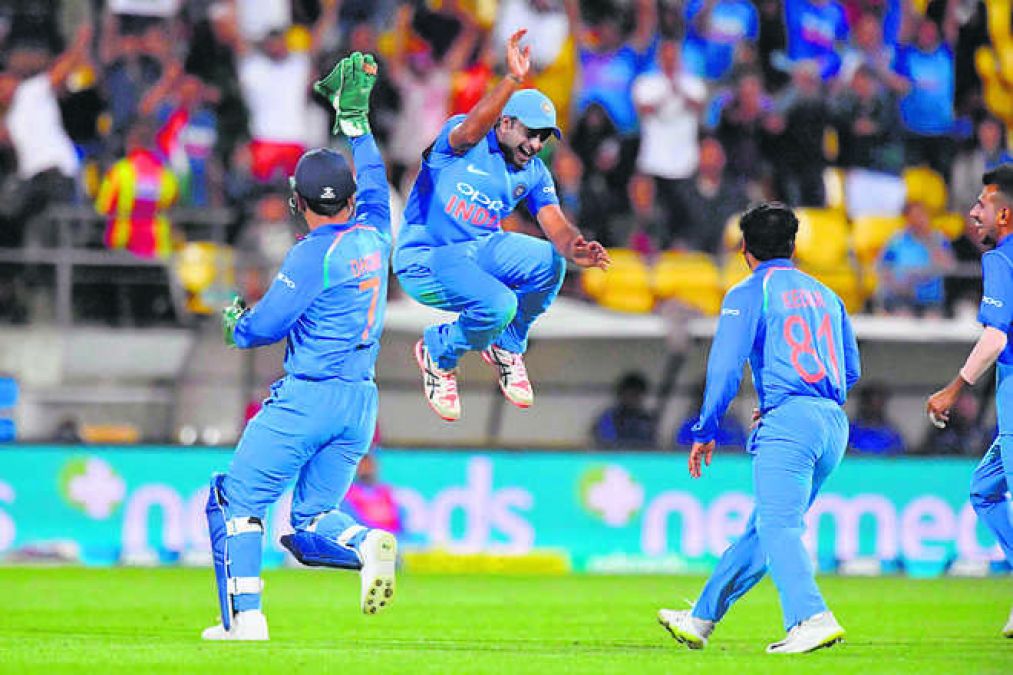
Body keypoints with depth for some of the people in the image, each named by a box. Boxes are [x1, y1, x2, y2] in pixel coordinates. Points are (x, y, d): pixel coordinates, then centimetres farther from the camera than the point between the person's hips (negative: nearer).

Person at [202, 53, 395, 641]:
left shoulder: (315, 253, -12)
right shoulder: (374, 235, 7)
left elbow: (265, 325, -10)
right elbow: (375, 181, 27)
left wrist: (236, 322, 12)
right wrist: (355, 117, 37)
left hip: (307, 396, -7)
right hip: (361, 402, 7)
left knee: (237, 500, 3)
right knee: (313, 521, 12)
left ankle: (244, 616, -6)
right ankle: (368, 545, -20)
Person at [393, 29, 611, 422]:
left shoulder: (533, 173, 4)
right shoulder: (462, 140, -13)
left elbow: (555, 224, -9)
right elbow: (470, 130, -38)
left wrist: (573, 249, -34)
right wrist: (513, 80, -51)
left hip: (479, 250, 6)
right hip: (423, 259, -6)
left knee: (548, 261, -19)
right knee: (499, 305, -29)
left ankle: (506, 347, 7)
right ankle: (438, 353, 4)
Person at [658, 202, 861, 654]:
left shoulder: (748, 294, 3)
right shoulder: (826, 295, 22)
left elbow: (725, 367, -6)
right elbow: (851, 371, 23)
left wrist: (705, 431, 0)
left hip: (788, 421, -7)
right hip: (834, 426, 7)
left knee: (778, 526, -15)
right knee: (763, 528, 13)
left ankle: (811, 619, -34)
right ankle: (701, 619, 22)